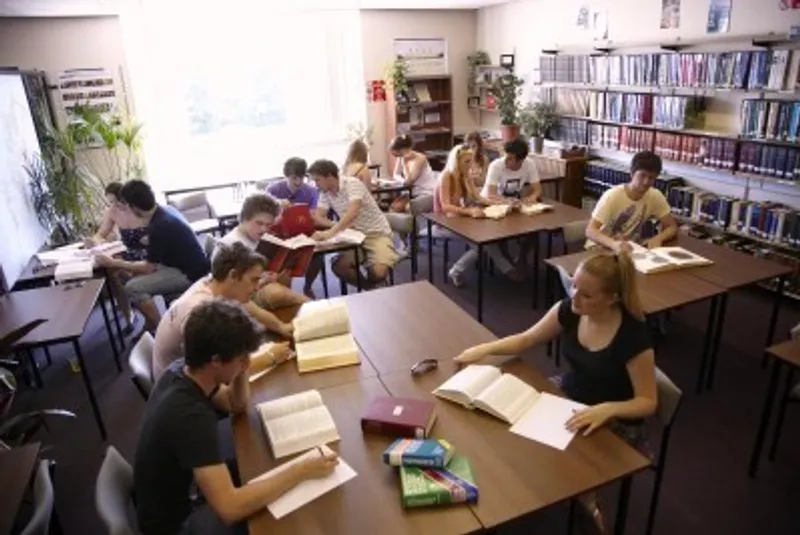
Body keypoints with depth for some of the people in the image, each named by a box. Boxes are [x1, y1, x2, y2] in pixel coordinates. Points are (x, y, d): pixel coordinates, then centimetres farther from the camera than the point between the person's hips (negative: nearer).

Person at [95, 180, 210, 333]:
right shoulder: (166, 210, 3)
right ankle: (150, 326, 19)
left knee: (133, 288, -14)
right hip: (190, 265, 10)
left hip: (189, 274, -10)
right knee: (137, 275, 13)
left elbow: (149, 268, -14)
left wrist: (113, 263, -7)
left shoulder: (159, 226, -25)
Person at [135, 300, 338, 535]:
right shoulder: (190, 416, -37)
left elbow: (237, 404, 6)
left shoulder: (182, 370, -11)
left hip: (177, 491, 8)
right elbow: (229, 507, -39)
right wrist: (301, 471, -33)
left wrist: (241, 370, -14)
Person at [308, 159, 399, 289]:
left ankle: (372, 288, 11)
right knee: (338, 267, -16)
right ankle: (370, 288, 8)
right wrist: (338, 226, -24)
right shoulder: (325, 193, 2)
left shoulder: (352, 183, -20)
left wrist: (330, 232, -47)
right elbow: (318, 218, -4)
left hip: (377, 234, -6)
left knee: (378, 272, -26)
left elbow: (353, 212, -36)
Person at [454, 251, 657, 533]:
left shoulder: (633, 337, -27)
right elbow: (526, 340, 1)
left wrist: (607, 409, -36)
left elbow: (648, 402, -18)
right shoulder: (569, 310, -12)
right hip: (567, 395, 6)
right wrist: (486, 348, -13)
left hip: (613, 422, -5)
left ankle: (584, 498, 11)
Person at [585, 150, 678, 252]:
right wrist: (613, 243, -46)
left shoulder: (655, 196, -8)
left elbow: (673, 227, -1)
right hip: (601, 248, -4)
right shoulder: (612, 196, -20)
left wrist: (658, 238, -23)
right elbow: (590, 230, -28)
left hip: (628, 249, 4)